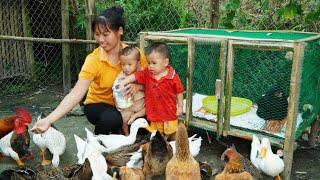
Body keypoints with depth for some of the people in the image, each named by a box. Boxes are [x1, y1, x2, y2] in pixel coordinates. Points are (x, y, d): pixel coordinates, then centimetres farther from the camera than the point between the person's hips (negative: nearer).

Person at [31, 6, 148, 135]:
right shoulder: (93, 59, -21)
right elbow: (76, 93, -29)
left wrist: (137, 86, -30)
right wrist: (49, 120, -41)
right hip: (98, 105, -3)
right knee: (111, 118, -35)